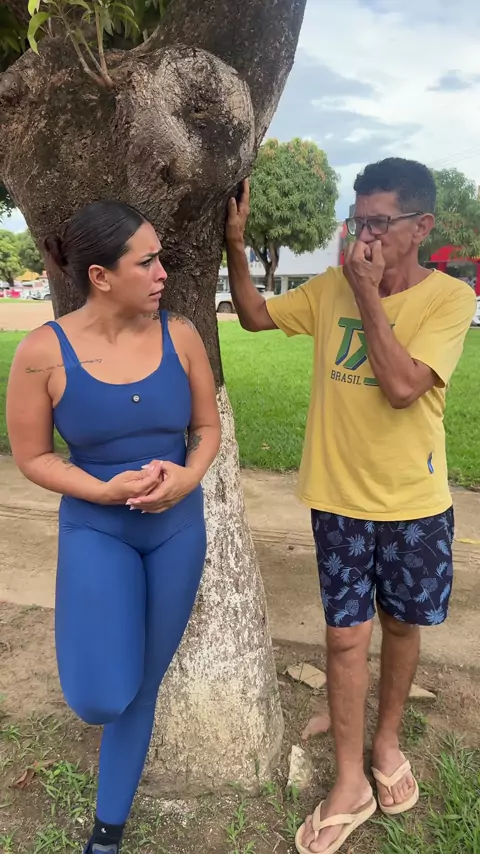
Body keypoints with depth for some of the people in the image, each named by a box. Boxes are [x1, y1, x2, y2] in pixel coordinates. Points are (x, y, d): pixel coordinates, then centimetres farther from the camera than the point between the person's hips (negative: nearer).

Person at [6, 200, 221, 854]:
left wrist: (189, 475, -18)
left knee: (143, 687, 15)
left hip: (178, 527, 3)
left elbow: (207, 427, 2)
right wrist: (106, 490, -20)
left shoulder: (179, 334, -8)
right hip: (96, 528, -2)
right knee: (100, 698, -15)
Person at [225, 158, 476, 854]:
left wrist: (368, 290, -21)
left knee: (401, 625, 17)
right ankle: (350, 783, 26)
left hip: (415, 503, -1)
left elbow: (401, 386, -24)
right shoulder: (332, 287, 0)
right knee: (346, 635, 7)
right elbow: (255, 315, 8)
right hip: (339, 497, 2)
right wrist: (235, 244, -5)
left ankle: (388, 742, 44)